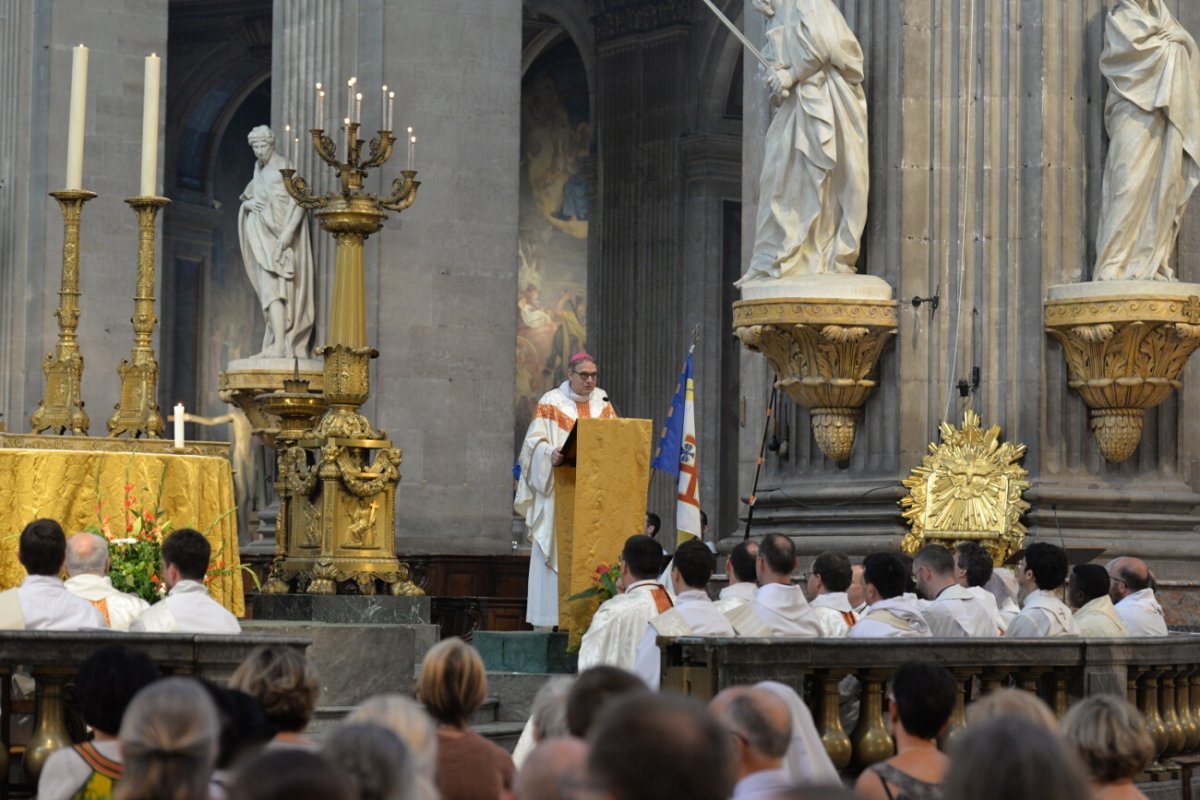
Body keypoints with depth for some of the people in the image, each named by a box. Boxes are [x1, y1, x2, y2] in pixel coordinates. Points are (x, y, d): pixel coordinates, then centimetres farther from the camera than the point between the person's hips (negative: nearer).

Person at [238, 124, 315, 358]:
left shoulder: (284, 168, -5)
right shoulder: (260, 173, 18)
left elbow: (298, 202, -13)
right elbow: (246, 199, 26)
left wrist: (287, 232, -23)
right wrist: (247, 204, 0)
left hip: (280, 236, -8)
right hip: (264, 237, 8)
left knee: (274, 287, -18)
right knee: (271, 289, 3)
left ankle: (279, 346, -27)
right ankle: (283, 346, 1)